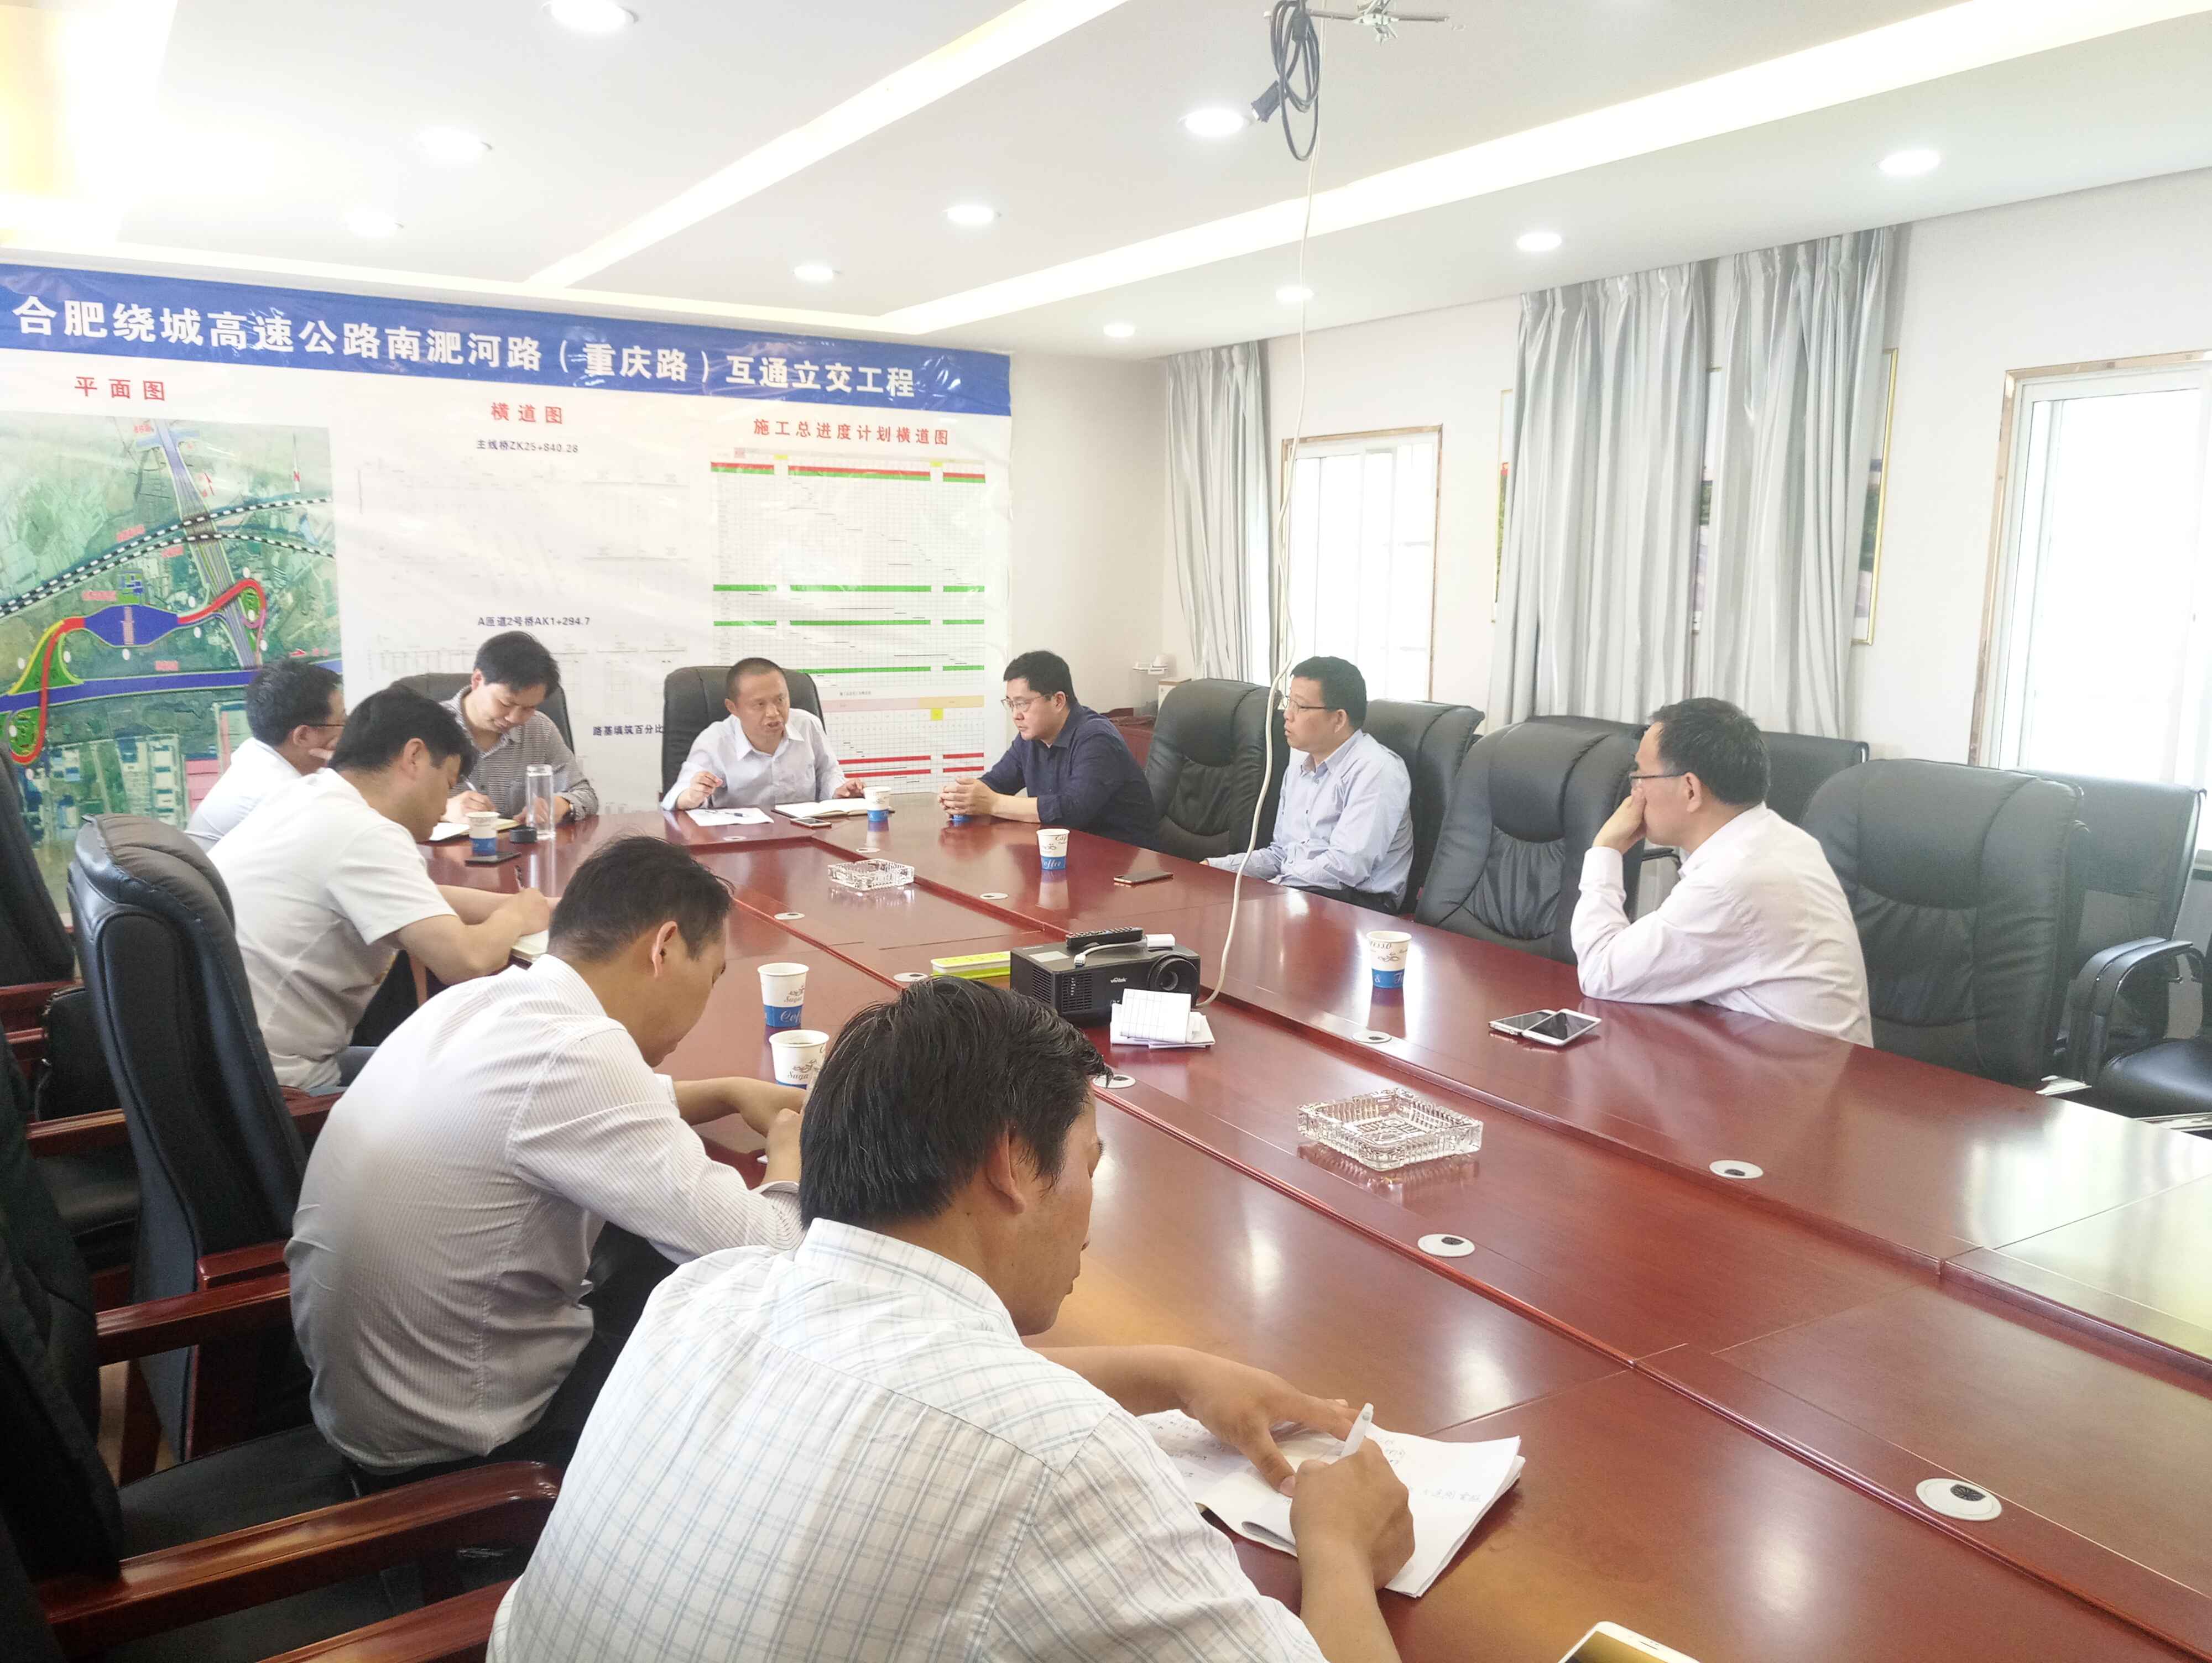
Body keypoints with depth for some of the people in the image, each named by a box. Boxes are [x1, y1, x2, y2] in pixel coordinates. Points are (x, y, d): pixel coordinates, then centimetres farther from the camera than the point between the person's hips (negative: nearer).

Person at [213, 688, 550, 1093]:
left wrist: (532, 905, 13)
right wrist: (515, 918, -4)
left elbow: (419, 898, 18)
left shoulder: (306, 796, 8)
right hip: (268, 1086, -9)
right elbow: (466, 961, -26)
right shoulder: (365, 834, -20)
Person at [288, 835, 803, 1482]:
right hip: (451, 1444, -8)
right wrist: (791, 1151, -8)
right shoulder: (574, 1051, -28)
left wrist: (729, 1093, 11)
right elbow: (766, 1262, -28)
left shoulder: (483, 1001, -2)